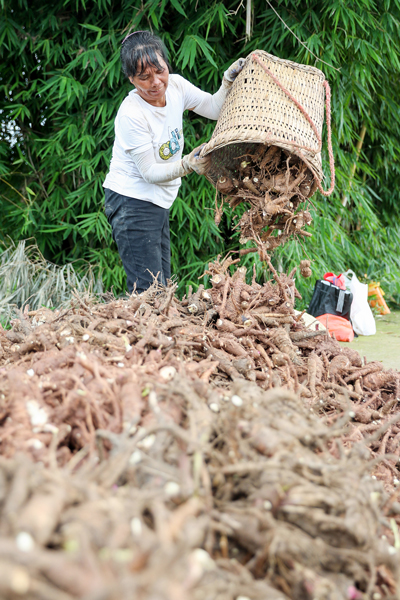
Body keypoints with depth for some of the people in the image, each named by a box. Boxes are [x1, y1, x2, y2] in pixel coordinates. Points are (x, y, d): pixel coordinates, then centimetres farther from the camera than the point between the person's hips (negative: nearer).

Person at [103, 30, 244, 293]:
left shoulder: (176, 85, -3)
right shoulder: (131, 114, -22)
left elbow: (215, 109, 9)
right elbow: (149, 172, -19)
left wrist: (229, 80, -8)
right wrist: (187, 165, -34)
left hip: (158, 202, 8)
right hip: (131, 202, -8)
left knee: (161, 288, 12)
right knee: (147, 291, -13)